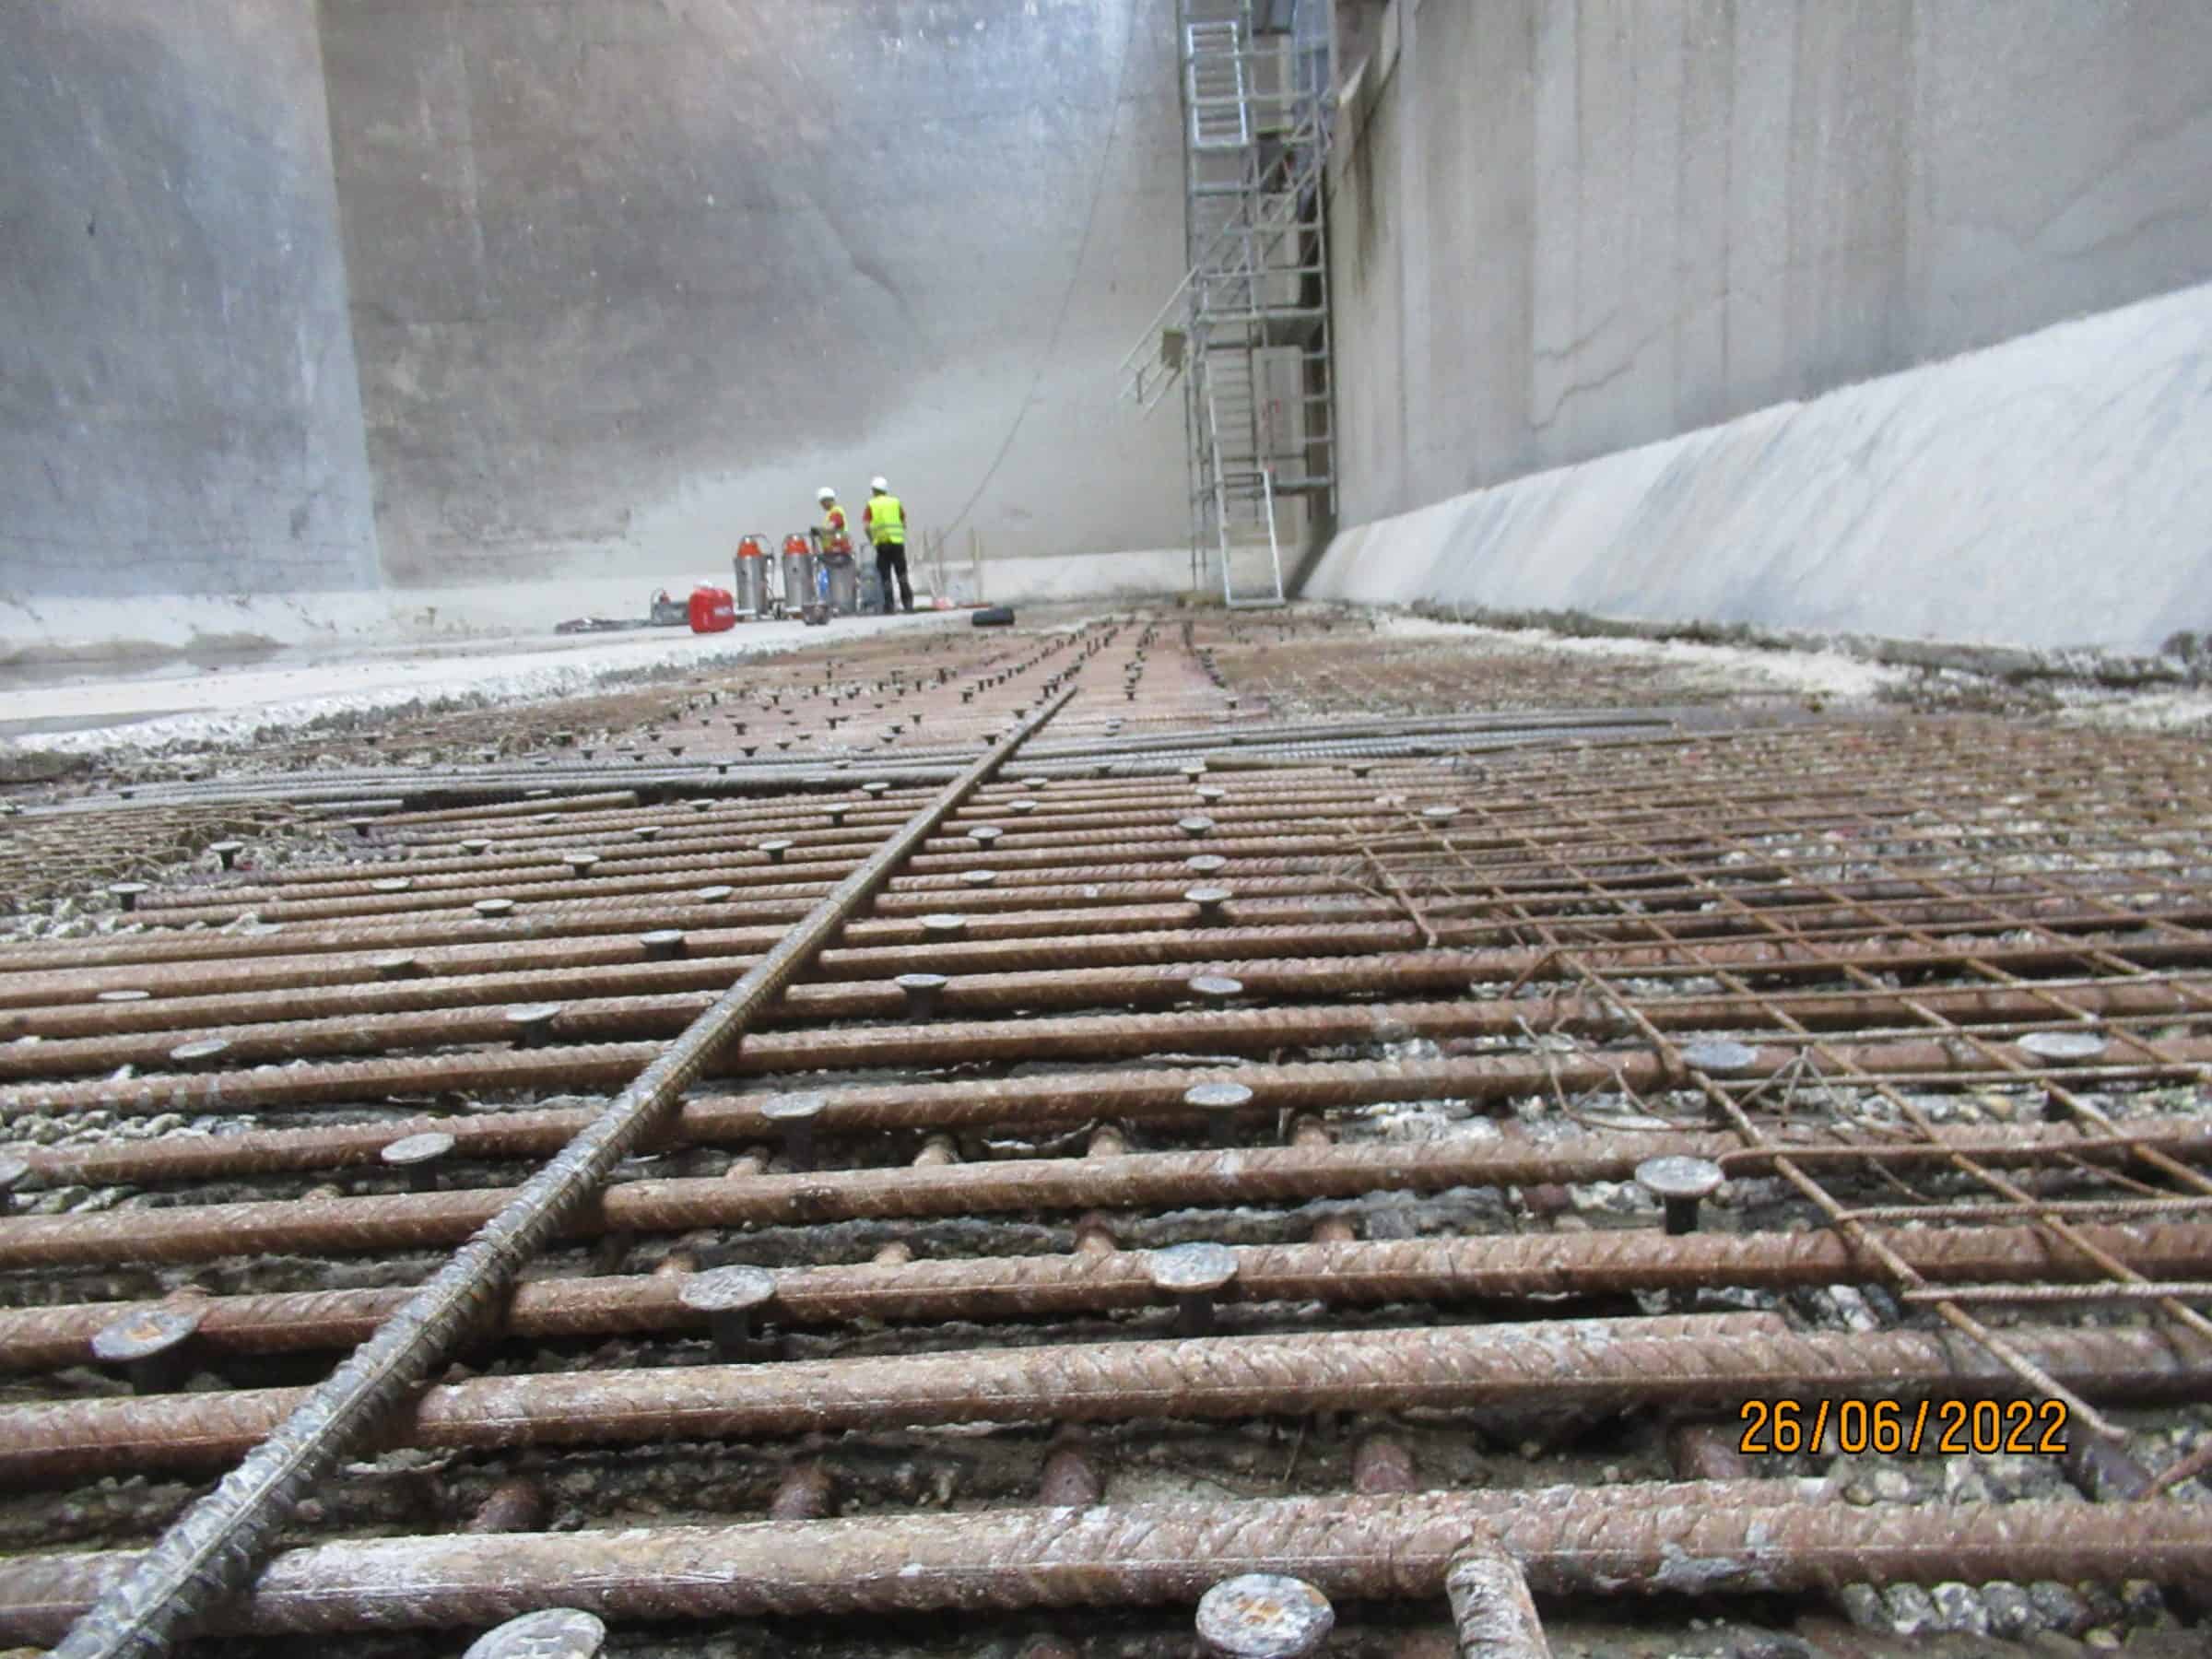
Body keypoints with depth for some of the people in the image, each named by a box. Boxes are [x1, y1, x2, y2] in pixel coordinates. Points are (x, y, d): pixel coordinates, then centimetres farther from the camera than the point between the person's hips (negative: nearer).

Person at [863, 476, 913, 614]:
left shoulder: (871, 505, 5)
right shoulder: (896, 502, 10)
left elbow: (866, 526, -4)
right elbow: (904, 523, 9)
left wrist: (872, 540, 7)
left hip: (882, 543, -1)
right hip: (898, 542, 1)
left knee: (885, 577, 4)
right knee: (902, 575, 8)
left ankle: (889, 606, 2)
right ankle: (908, 603, 2)